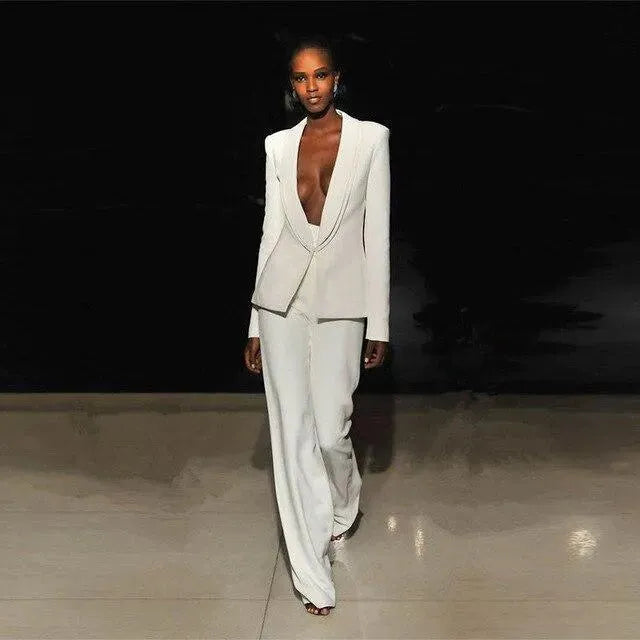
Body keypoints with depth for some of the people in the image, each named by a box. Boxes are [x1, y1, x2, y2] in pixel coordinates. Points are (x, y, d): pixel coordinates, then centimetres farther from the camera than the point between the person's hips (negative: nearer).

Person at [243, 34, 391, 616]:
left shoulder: (371, 137, 2)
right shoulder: (279, 145, 9)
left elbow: (377, 233, 0)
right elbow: (271, 230, 10)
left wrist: (379, 325, -3)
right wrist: (255, 324, 8)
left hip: (340, 300, -2)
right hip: (282, 298, 2)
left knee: (330, 431, -1)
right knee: (293, 435, 2)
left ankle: (343, 504, 38)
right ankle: (313, 573, 15)